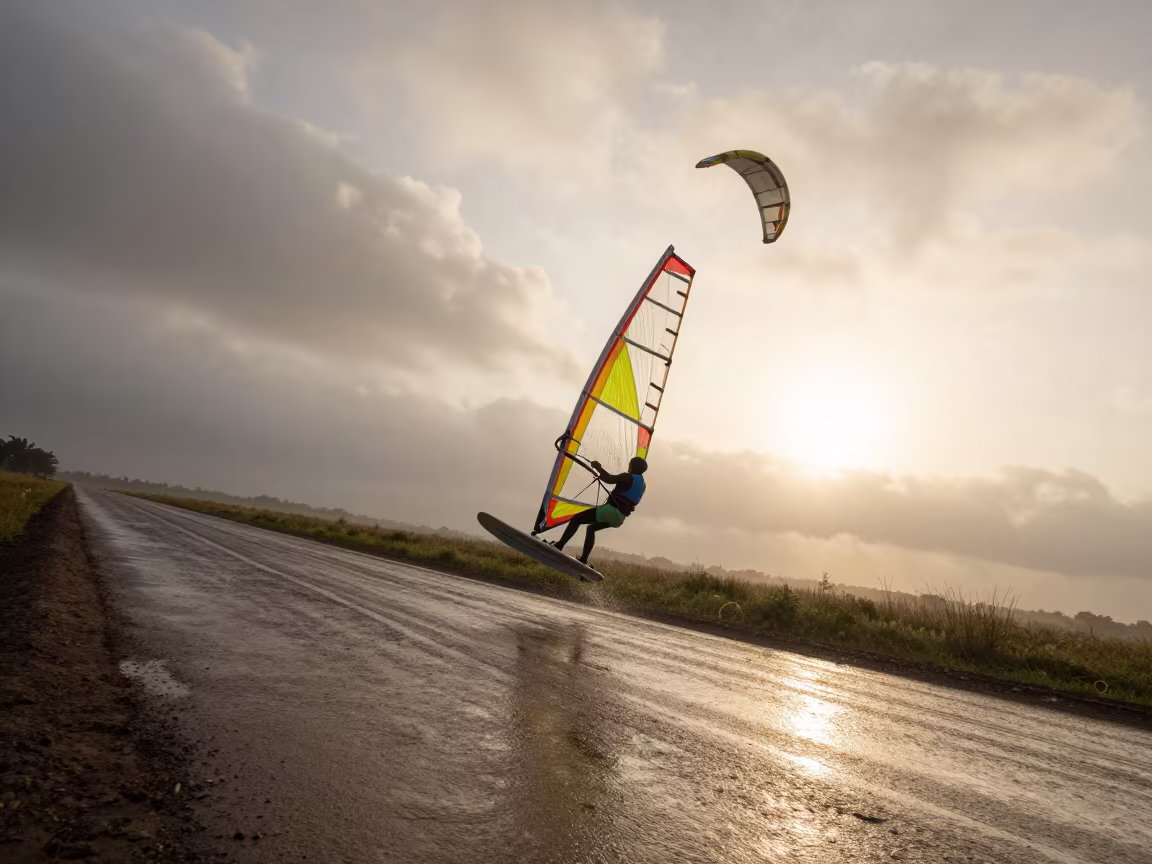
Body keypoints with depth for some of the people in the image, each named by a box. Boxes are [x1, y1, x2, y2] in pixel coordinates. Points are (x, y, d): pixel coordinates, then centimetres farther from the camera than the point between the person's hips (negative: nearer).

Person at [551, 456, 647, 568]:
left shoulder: (628, 477, -9)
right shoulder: (641, 484, 18)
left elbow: (609, 479, -19)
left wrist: (598, 467, -4)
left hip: (611, 510, -9)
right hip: (620, 518, 9)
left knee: (576, 519, -2)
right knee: (591, 528, 27)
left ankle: (558, 546, -11)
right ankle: (583, 560, 19)